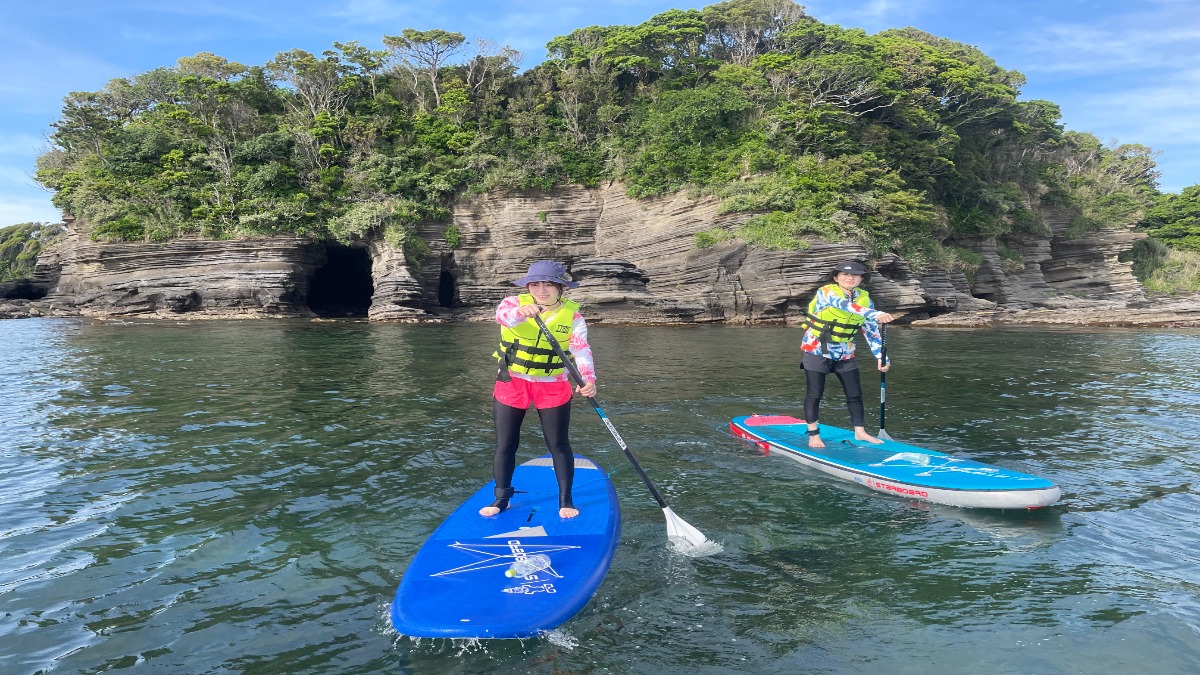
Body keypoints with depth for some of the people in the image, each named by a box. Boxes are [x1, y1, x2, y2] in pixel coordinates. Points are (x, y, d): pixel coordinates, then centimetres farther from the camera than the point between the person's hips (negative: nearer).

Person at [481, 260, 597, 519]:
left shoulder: (572, 314, -7)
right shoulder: (515, 303, -9)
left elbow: (581, 349, -20)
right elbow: (502, 314, -33)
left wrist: (588, 378, -39)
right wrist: (520, 312, -56)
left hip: (553, 386, 0)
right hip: (511, 383, 1)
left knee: (558, 445, 7)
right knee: (505, 446, 9)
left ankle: (565, 500, 23)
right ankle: (501, 498, 26)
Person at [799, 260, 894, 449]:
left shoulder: (864, 298, 0)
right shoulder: (825, 292, -17)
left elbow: (871, 330, 2)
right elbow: (846, 305, -37)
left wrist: (881, 357, -7)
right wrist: (874, 314, -50)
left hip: (845, 353, 5)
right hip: (817, 350, -5)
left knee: (855, 394, 8)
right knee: (814, 395, -2)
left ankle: (860, 432, 23)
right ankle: (813, 435, 12)